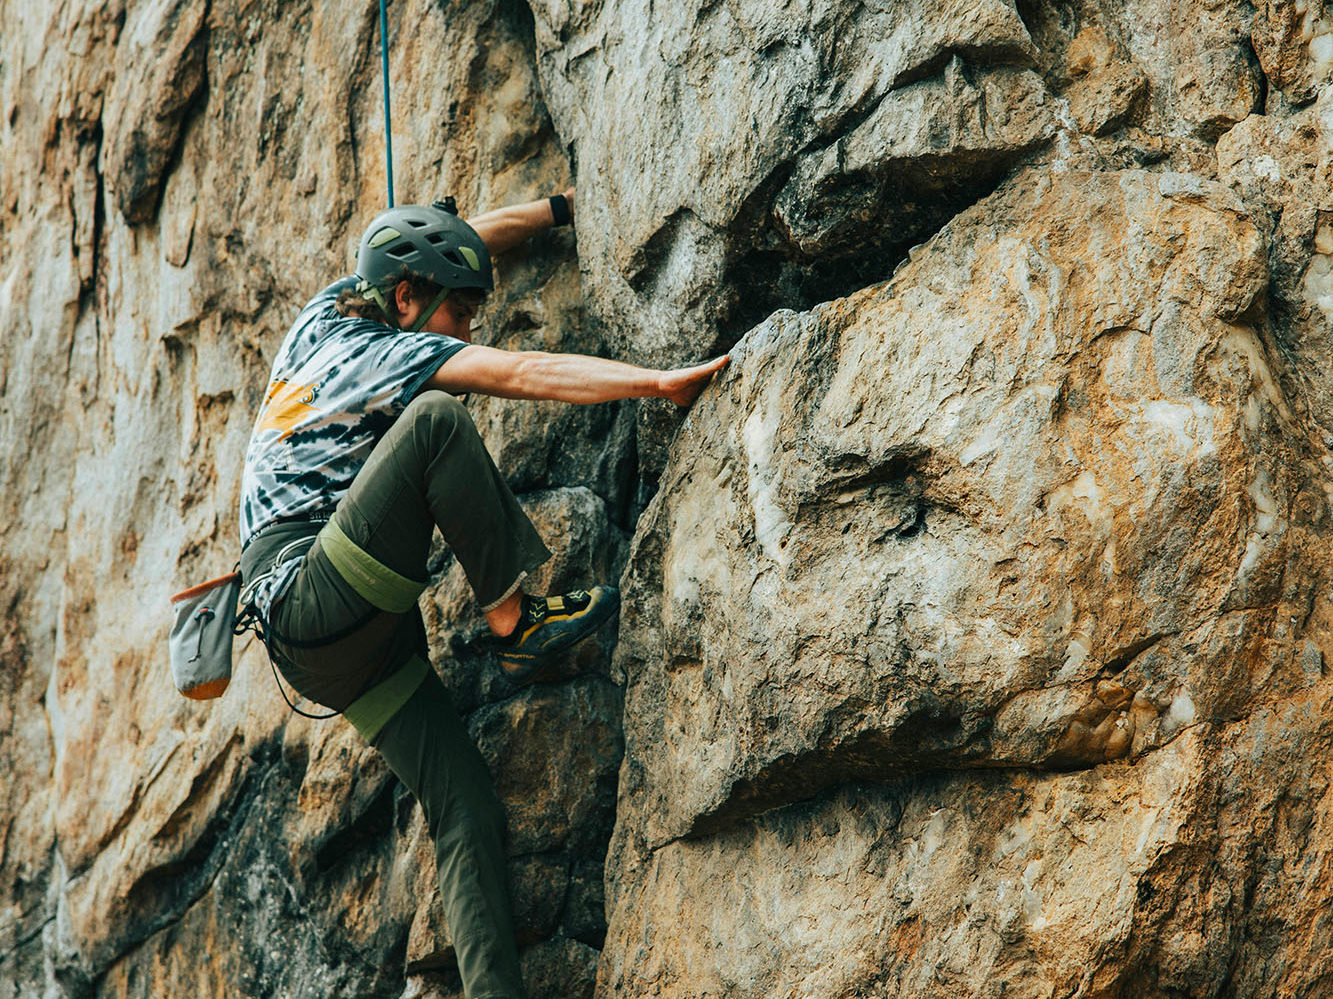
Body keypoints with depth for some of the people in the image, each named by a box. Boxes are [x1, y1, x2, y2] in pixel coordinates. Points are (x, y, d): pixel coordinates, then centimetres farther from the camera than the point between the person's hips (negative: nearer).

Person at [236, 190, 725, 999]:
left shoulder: (326, 318, 18)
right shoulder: (386, 353, -5)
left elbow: (455, 243, 32)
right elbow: (524, 374, -16)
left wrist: (565, 207, 32)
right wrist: (663, 382, -21)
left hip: (333, 652, 9)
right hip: (312, 602, -9)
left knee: (468, 810, -5)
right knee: (437, 419, -24)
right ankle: (517, 623, -19)